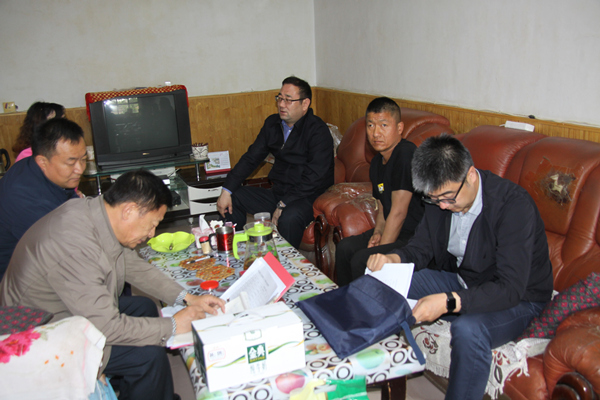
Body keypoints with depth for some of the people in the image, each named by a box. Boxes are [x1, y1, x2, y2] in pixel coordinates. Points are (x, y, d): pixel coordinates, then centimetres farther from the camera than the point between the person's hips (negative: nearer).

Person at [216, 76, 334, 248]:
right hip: (277, 193, 8)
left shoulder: (318, 130, -14)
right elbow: (251, 158, 10)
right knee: (233, 197, 2)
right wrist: (227, 190, -1)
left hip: (308, 196, -7)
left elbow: (313, 178, -21)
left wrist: (283, 205, -24)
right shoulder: (272, 123, 8)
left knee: (289, 218, -37)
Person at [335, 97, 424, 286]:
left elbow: (398, 212, -22)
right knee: (344, 248, 3)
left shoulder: (406, 154, -21)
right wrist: (378, 232, -3)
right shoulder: (377, 161, 8)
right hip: (394, 230, 9)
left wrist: (380, 252, -17)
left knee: (361, 260, -20)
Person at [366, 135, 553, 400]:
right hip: (458, 280, 7)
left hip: (518, 299, -6)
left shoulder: (514, 205, -28)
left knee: (467, 329, -37)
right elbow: (421, 248, 2)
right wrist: (394, 259, -21)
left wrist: (448, 302, -44)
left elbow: (510, 289, -32)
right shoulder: (440, 196, -9)